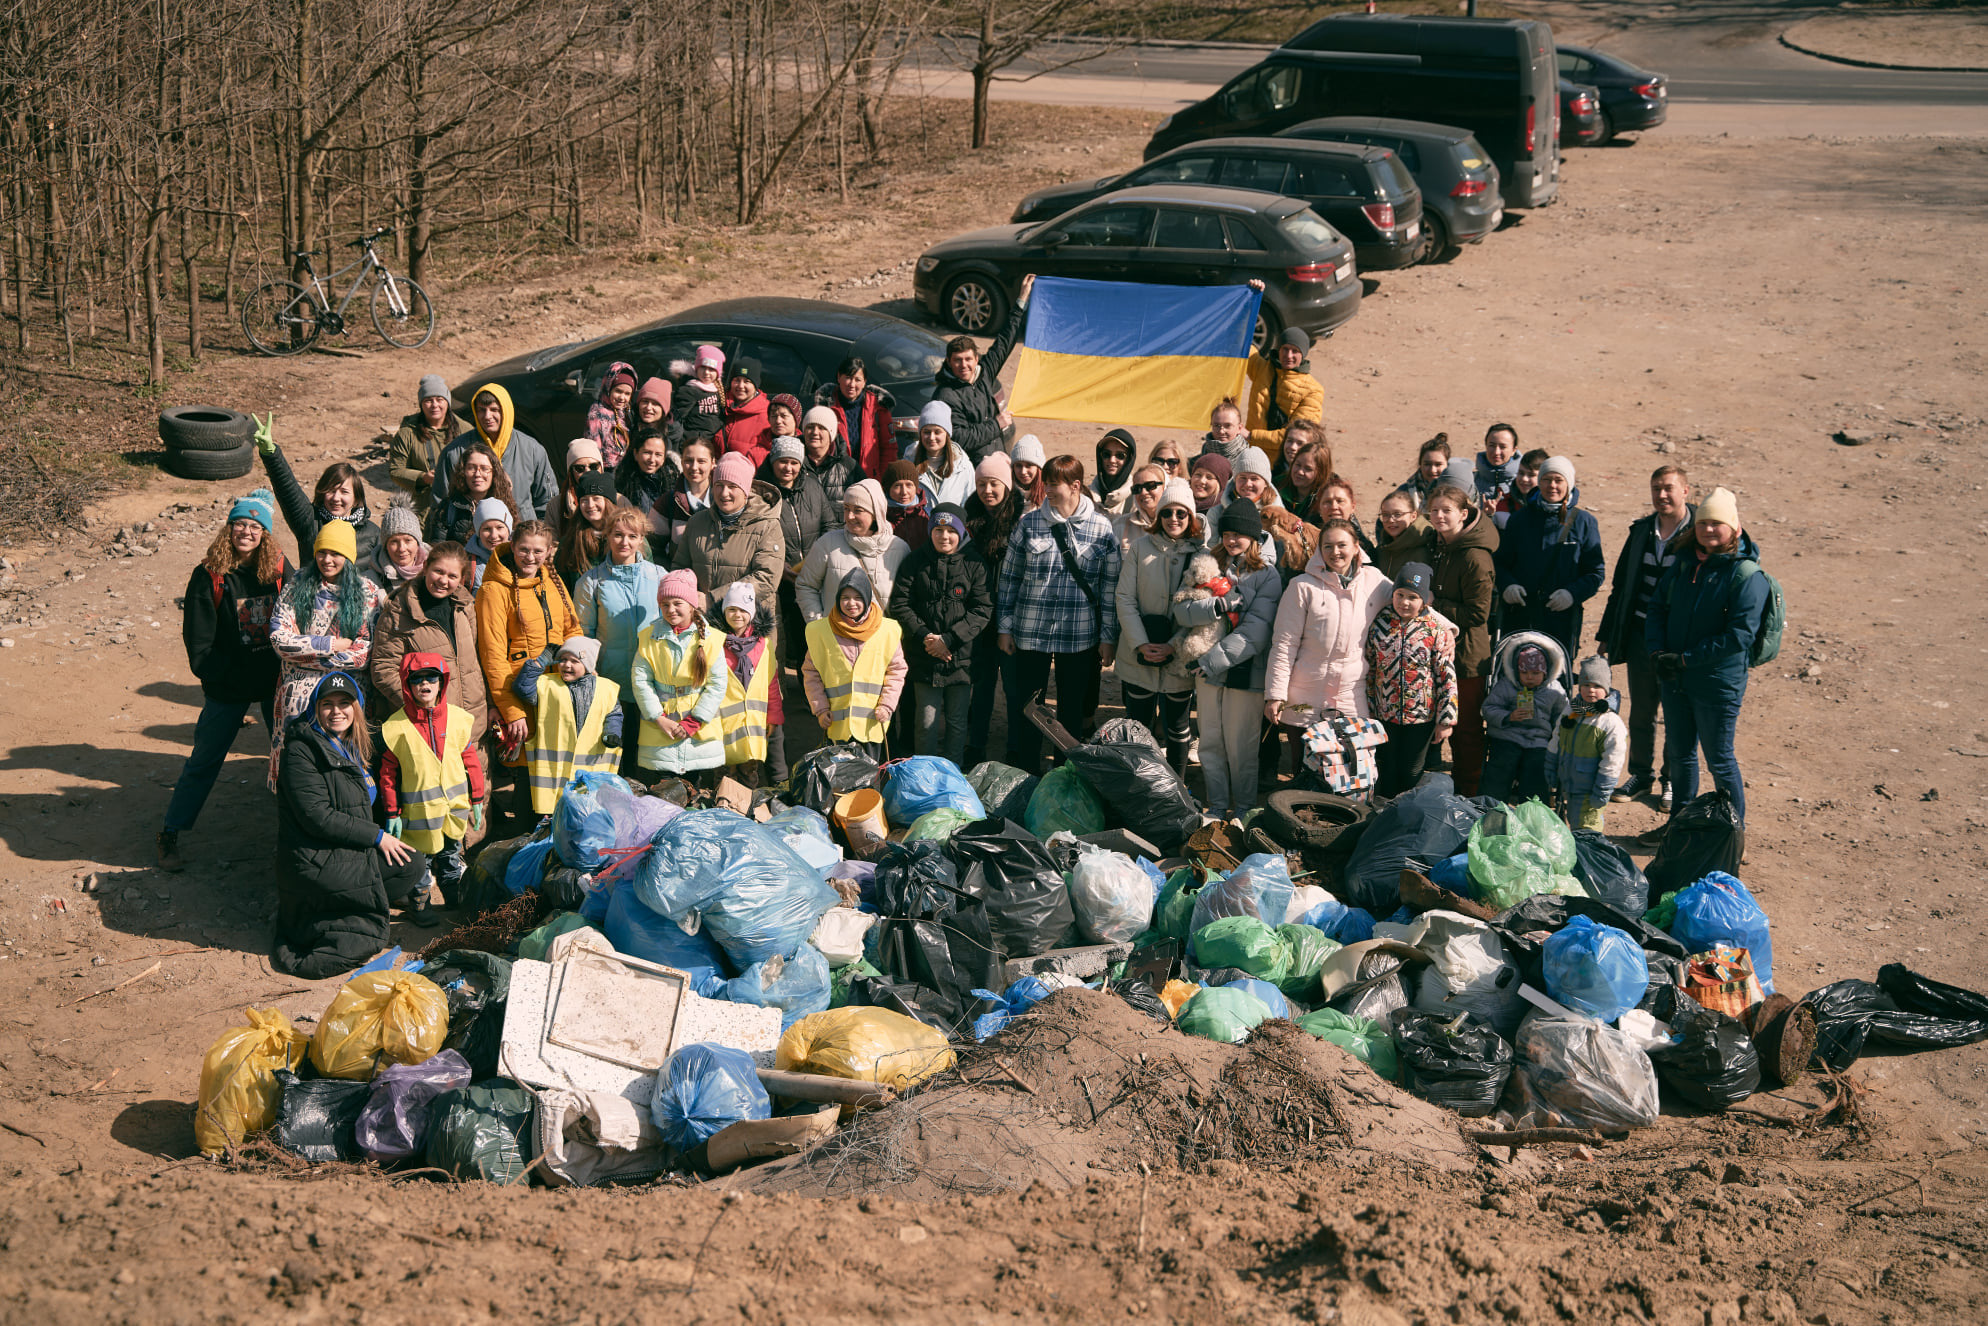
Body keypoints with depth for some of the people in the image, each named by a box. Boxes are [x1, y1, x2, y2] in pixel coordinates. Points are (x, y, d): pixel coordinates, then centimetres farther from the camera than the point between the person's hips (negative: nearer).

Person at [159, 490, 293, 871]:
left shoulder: (281, 570, -3)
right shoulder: (208, 576, -9)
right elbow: (199, 642, -8)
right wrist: (227, 677, -14)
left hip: (277, 681, 2)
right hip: (227, 688, -2)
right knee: (204, 761, 4)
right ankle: (169, 836, 16)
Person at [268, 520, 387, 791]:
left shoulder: (369, 593, 2)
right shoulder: (298, 586, 4)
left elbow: (362, 653, -4)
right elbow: (279, 639, -5)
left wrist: (308, 651, -9)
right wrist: (333, 644, -9)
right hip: (299, 690, 1)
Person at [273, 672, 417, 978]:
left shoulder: (351, 746, 14)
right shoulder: (302, 750, -14)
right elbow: (317, 817, -20)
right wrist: (376, 836, -16)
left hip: (345, 854, 9)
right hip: (313, 863, -9)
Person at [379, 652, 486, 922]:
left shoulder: (459, 719, -1)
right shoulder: (395, 727, -10)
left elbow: (470, 760, 6)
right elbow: (388, 773, -5)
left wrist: (477, 800, 8)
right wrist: (392, 813, -4)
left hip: (455, 806, 3)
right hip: (418, 808, -3)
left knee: (452, 852, 19)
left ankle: (455, 898, 35)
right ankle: (419, 900, 23)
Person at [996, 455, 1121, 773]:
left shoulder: (1102, 529, -2)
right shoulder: (1029, 524, 1)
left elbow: (1111, 588, 1)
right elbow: (1009, 578, 6)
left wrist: (1109, 637, -1)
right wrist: (1005, 627, 3)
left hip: (1080, 637, -1)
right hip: (1031, 634, 1)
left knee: (1073, 710, 9)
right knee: (1027, 704, 6)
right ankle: (1024, 775, 18)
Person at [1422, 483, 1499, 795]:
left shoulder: (1475, 558, -19)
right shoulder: (1437, 546, 7)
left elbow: (1477, 614, -20)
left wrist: (1434, 606, -17)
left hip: (1467, 655, -8)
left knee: (1467, 726, 2)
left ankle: (1470, 792, 12)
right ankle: (1455, 783, 29)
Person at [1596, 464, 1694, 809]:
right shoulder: (1641, 531, 7)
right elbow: (1621, 584, 14)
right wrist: (1607, 633, 13)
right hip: (1640, 634, 4)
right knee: (1640, 712, 13)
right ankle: (1641, 775, 29)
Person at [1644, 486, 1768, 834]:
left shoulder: (1746, 575, -15)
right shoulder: (1685, 563, 5)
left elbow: (1739, 636, -20)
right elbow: (1657, 607, 9)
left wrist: (1686, 659, -21)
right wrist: (1657, 651, -9)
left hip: (1718, 684, -6)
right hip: (1675, 679, 6)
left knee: (1720, 761, 4)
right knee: (1679, 754, 18)